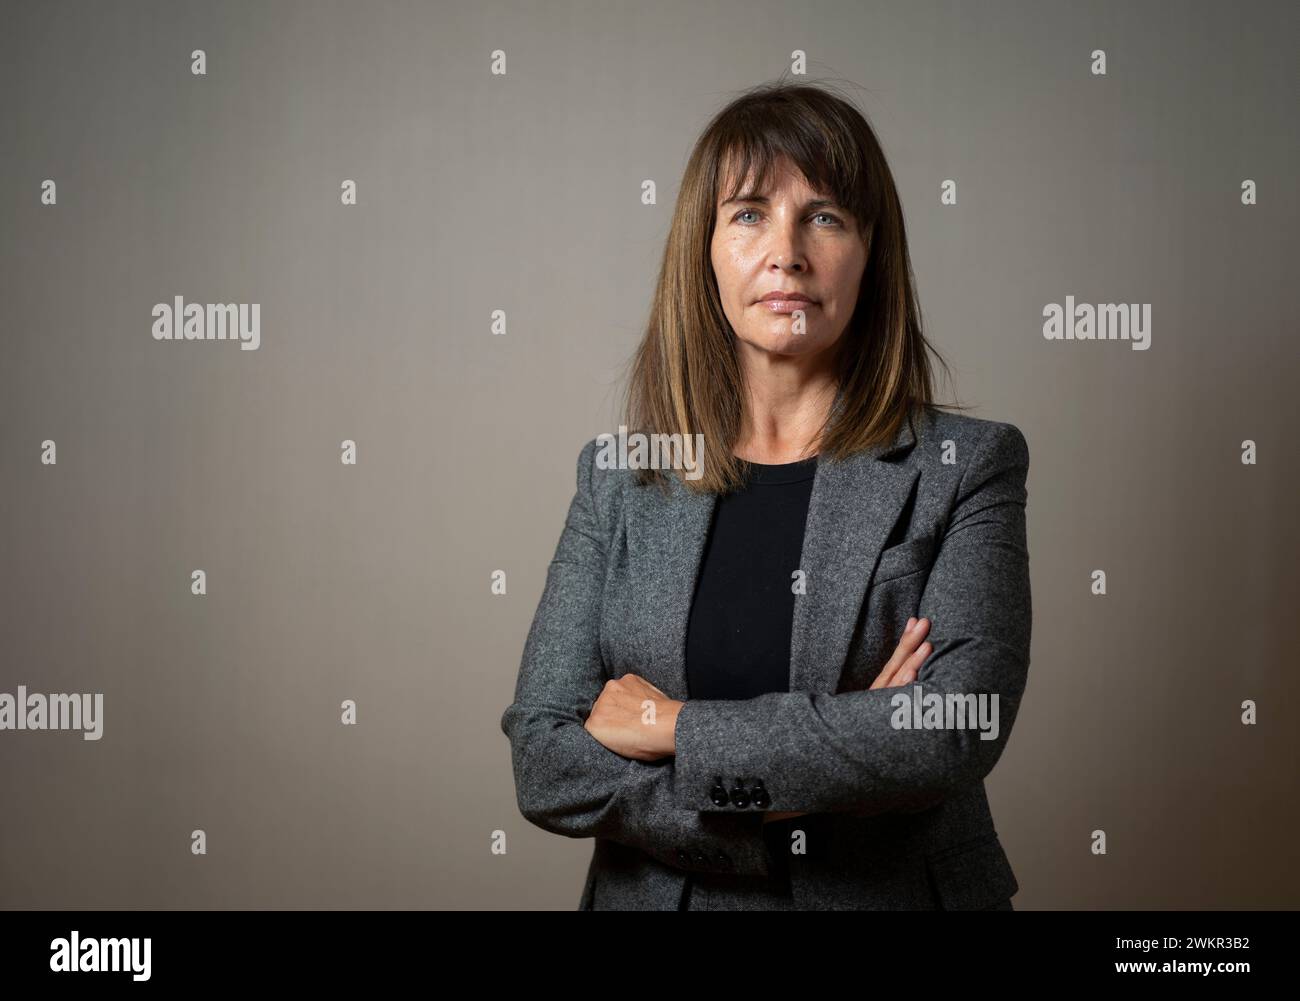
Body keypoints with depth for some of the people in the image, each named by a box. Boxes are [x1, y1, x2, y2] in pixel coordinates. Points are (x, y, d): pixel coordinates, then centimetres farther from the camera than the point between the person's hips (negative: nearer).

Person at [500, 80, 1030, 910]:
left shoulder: (967, 466, -8)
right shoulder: (617, 476, -2)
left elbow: (958, 730, -21)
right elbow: (543, 760, -10)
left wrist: (678, 726, -17)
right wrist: (833, 743, -19)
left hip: (901, 890, -1)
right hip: (660, 892, 2)